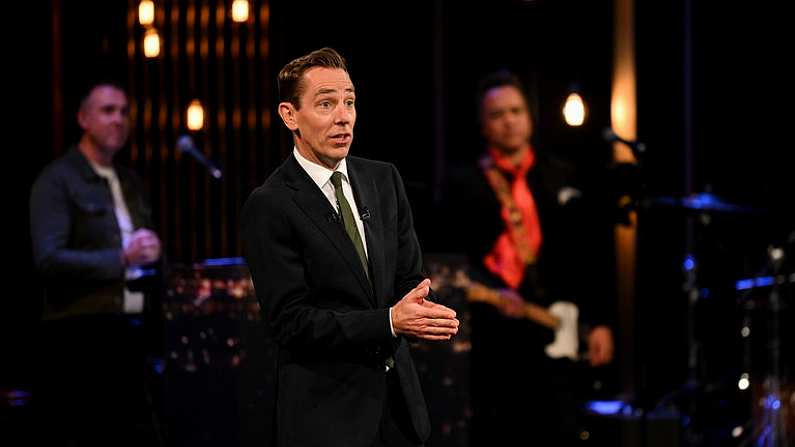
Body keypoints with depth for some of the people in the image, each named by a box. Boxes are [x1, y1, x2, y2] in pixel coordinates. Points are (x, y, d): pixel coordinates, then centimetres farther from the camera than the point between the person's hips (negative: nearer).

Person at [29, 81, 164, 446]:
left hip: (131, 333, 7)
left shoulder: (131, 183, 19)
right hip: (81, 336, -7)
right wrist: (121, 258, -22)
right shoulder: (57, 181, -4)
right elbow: (48, 261, -16)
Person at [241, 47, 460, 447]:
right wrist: (389, 321, -26)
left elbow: (408, 277, 8)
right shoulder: (269, 207, -13)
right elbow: (291, 322, -16)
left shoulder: (384, 179, 6)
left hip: (399, 398, 6)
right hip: (325, 411, -5)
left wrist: (419, 309, -16)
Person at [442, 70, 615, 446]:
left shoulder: (559, 177, 12)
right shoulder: (464, 183, 4)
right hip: (489, 332, -2)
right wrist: (494, 293, -21)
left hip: (552, 330, 2)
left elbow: (584, 253, 9)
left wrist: (597, 321, 2)